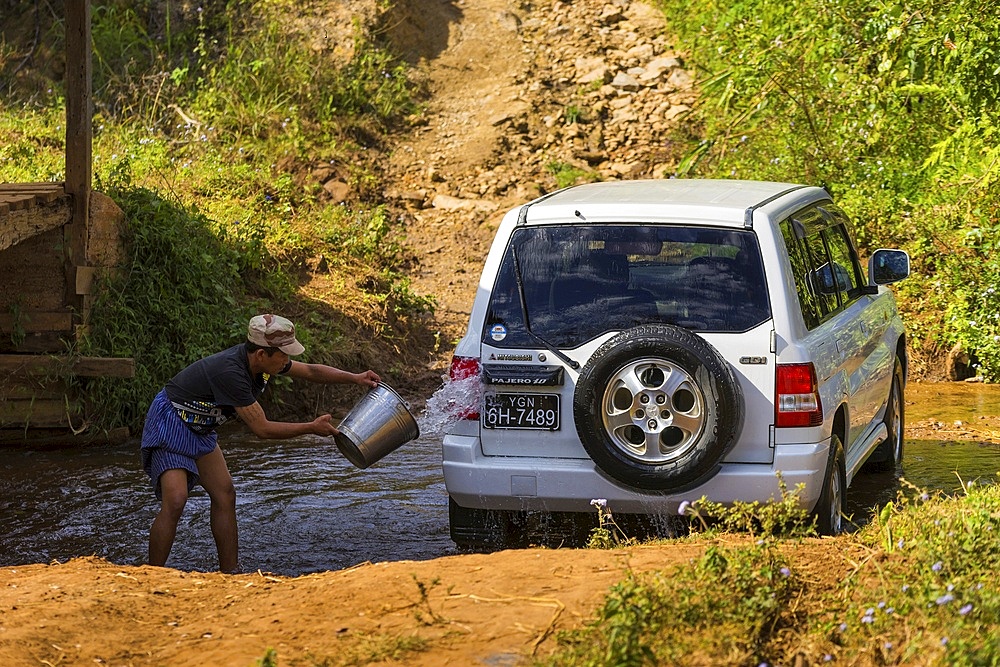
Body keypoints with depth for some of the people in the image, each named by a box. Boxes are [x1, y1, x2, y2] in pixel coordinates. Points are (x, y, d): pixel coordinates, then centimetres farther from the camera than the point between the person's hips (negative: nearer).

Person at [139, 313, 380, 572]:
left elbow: (310, 370, 11)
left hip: (199, 430, 10)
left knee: (224, 495, 6)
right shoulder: (230, 372, -33)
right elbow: (262, 429, -25)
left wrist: (355, 378, 3)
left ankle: (229, 574, 11)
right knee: (175, 500, -21)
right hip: (170, 423, -10)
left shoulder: (262, 360, -7)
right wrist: (312, 428, -17)